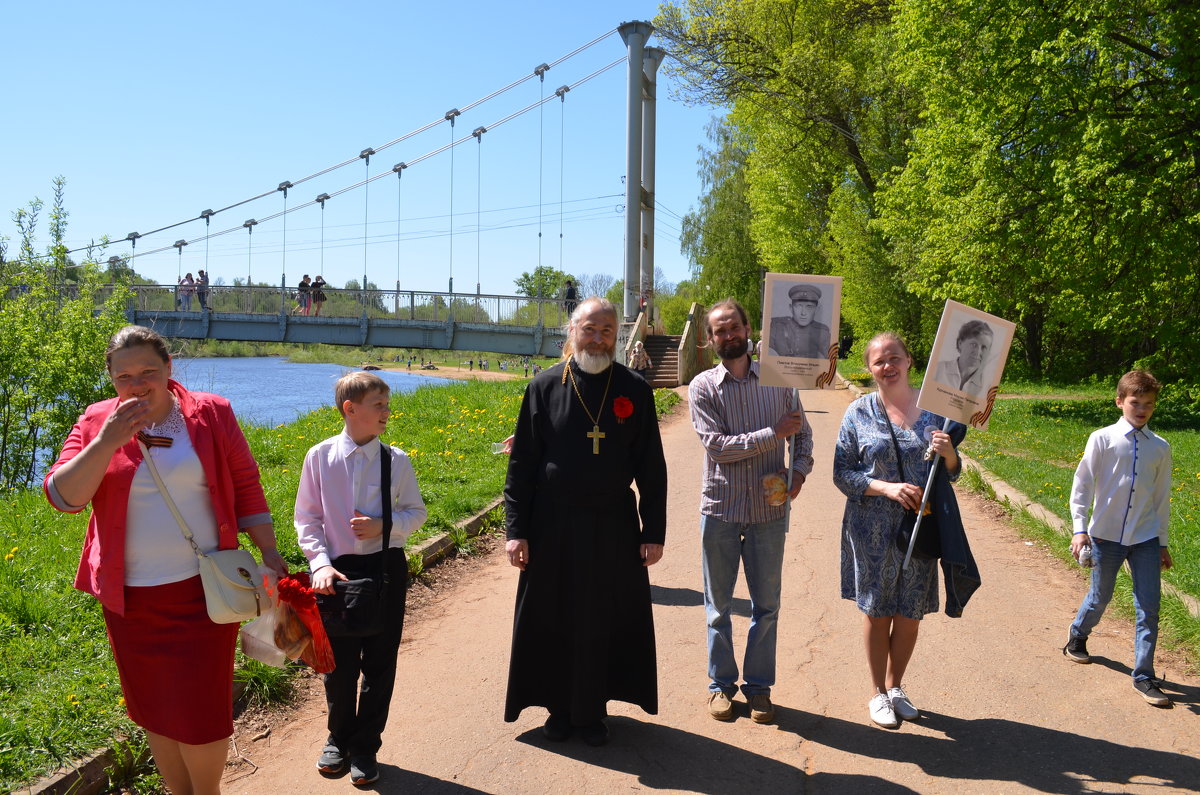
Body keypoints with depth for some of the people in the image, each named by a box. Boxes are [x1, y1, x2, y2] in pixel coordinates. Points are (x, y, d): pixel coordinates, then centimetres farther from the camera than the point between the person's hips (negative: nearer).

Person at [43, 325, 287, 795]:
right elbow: (62, 496, -8)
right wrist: (107, 442, -20)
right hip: (131, 596, 2)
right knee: (154, 707, 16)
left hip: (203, 589, -2)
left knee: (200, 708, 1)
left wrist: (269, 552, -3)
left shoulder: (211, 414, -3)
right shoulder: (97, 422, 1)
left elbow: (245, 488, 1)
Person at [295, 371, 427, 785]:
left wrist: (384, 526, -14)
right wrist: (321, 563, -13)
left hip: (386, 566, 1)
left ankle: (366, 747, 30)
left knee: (379, 663, 10)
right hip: (338, 569, 0)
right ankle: (339, 738, 38)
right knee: (338, 662, 12)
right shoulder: (319, 456, -6)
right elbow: (307, 518, -1)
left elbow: (416, 512, 4)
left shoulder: (396, 460, -5)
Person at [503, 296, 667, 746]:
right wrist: (516, 530, -5)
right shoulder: (545, 387, -2)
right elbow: (521, 464, -1)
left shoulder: (634, 391, -1)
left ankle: (591, 713, 27)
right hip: (553, 526, 0)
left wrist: (654, 531, -1)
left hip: (613, 528, 0)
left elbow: (651, 468, 2)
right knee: (553, 621, 10)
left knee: (604, 622, 9)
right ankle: (560, 709, 29)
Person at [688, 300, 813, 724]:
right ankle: (721, 683, 26)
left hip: (770, 510, 2)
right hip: (720, 509, -1)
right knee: (719, 605, 10)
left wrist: (800, 470, -6)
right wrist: (773, 434, -18)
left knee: (767, 605, 10)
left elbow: (803, 431, 12)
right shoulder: (703, 387, -5)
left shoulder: (777, 379, 3)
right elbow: (717, 446, -16)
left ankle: (758, 686, 25)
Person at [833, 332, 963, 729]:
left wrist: (949, 453, -15)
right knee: (877, 613, 9)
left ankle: (895, 686, 34)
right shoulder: (859, 412, -3)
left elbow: (951, 473, 8)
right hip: (873, 530, -2)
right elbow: (842, 473, -5)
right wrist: (887, 488, -19)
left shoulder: (933, 409, 2)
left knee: (910, 615, 12)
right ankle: (878, 693, 28)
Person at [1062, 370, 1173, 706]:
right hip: (1106, 536, -2)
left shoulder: (1160, 447, 3)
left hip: (1145, 540, 2)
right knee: (1100, 597, 14)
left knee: (1149, 608, 0)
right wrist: (1079, 529, -11)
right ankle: (1077, 637, 43)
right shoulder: (1103, 439, -7)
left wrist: (1162, 543, 13)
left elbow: (1162, 498, 11)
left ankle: (1144, 676, 11)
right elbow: (1082, 485, -5)